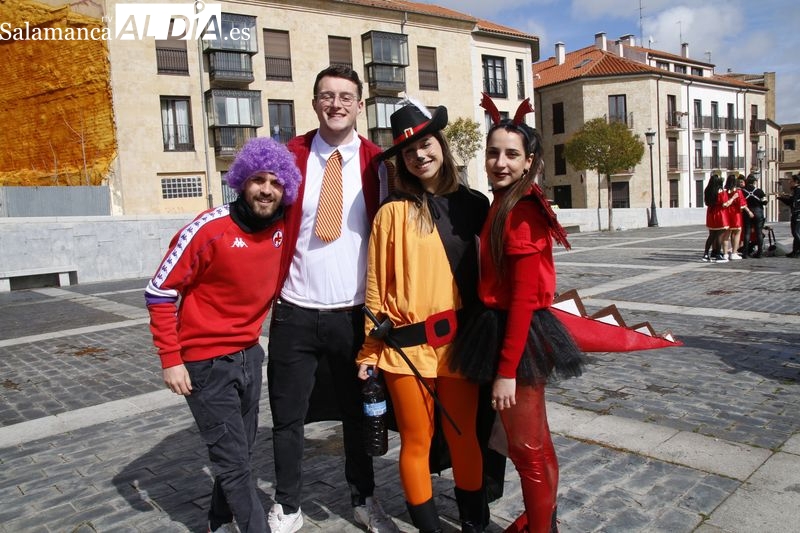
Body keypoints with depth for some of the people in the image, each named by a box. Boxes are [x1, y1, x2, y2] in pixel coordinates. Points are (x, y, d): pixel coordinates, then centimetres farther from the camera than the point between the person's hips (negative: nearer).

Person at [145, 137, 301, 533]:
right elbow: (159, 292, -13)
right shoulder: (209, 228, -19)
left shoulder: (282, 229, -2)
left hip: (249, 355, 6)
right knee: (233, 461, 1)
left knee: (240, 450, 19)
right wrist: (170, 359, -15)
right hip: (206, 363, -6)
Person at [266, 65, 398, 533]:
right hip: (295, 314, 0)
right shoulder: (290, 156, 0)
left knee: (360, 413, 15)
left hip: (354, 314, 0)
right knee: (288, 416, 10)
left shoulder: (377, 162, 1)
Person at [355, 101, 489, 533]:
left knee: (464, 436, 15)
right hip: (408, 344, -2)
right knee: (417, 441, 10)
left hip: (460, 340, 3)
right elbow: (376, 287, -3)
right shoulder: (393, 211, -5)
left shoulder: (473, 204, 4)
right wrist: (369, 351, -1)